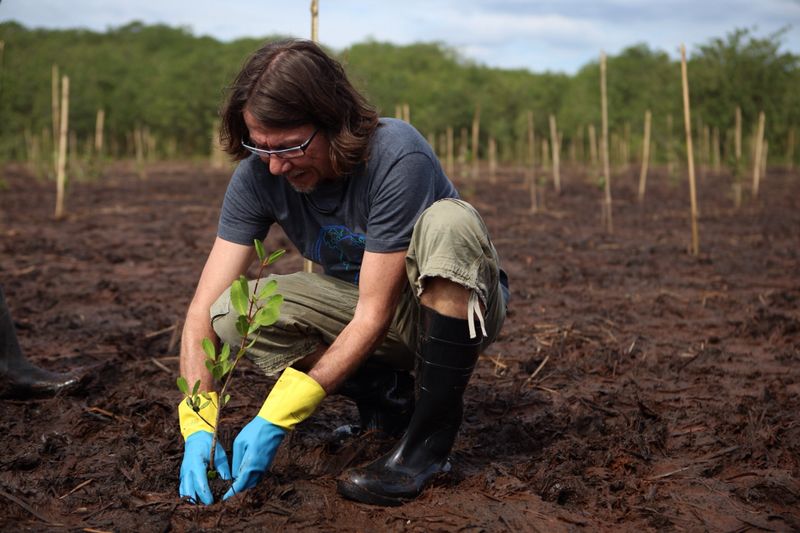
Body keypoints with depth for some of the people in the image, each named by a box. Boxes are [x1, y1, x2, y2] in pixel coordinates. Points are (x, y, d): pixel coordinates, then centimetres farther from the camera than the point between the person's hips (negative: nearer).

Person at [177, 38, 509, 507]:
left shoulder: (398, 155, -31)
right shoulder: (258, 175, -16)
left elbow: (373, 315, -30)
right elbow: (203, 311, -16)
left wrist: (276, 421, -31)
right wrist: (197, 425, -30)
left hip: (463, 304, -4)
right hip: (363, 304, 4)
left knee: (448, 221, -37)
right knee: (234, 313, -19)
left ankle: (431, 438, -25)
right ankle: (392, 397, -1)